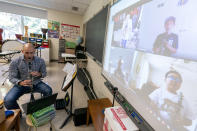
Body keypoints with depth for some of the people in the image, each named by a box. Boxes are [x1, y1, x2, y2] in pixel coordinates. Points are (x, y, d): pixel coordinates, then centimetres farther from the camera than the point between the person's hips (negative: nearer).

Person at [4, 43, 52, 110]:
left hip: (36, 83, 0)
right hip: (21, 85, 0)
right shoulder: (15, 62, -8)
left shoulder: (40, 61, -5)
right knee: (8, 101, -25)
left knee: (48, 91, -27)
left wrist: (39, 74, -20)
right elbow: (11, 78, -6)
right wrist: (21, 82, -28)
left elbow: (44, 73, 5)